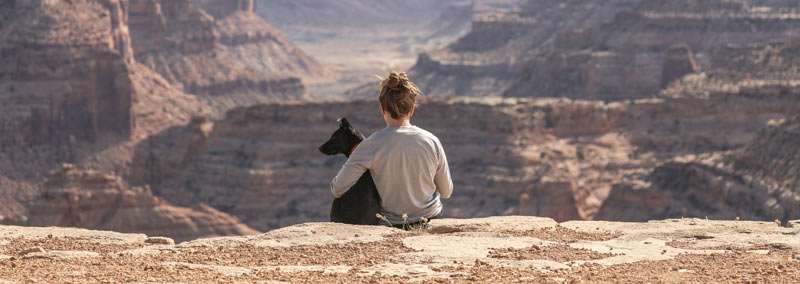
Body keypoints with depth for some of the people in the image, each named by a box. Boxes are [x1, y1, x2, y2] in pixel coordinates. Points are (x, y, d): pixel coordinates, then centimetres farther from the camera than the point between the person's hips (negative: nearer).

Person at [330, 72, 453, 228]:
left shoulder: (372, 145, -19)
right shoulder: (432, 142, -12)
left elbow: (337, 189, -16)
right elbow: (446, 192, 0)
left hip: (392, 224, -2)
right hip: (432, 218, 2)